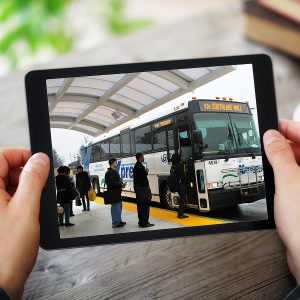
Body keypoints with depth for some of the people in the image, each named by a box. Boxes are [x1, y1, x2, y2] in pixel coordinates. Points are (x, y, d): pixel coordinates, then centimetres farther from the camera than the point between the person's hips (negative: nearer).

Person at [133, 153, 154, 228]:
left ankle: (141, 221, 21)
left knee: (141, 206, 14)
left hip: (138, 188, 11)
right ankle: (144, 222, -7)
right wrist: (146, 172, -6)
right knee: (145, 205, -8)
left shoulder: (136, 166, 16)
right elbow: (143, 177, -21)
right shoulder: (140, 166, -16)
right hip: (143, 189, -11)